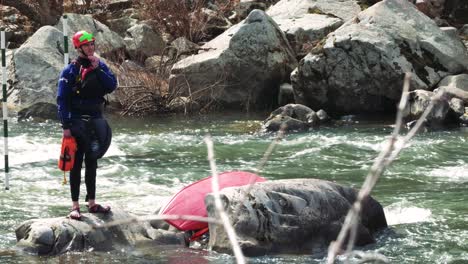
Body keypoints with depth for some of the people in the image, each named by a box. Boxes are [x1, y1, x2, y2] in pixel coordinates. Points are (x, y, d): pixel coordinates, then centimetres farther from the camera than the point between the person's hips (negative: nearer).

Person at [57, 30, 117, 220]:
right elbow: (62, 99, -10)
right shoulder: (71, 70, -9)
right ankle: (75, 206, -1)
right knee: (77, 163, -3)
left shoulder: (100, 66, 6)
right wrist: (66, 126, -15)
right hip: (77, 122, -5)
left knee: (92, 163, 12)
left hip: (96, 120, 5)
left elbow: (112, 86, -5)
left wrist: (98, 69, -14)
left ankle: (92, 203, 19)